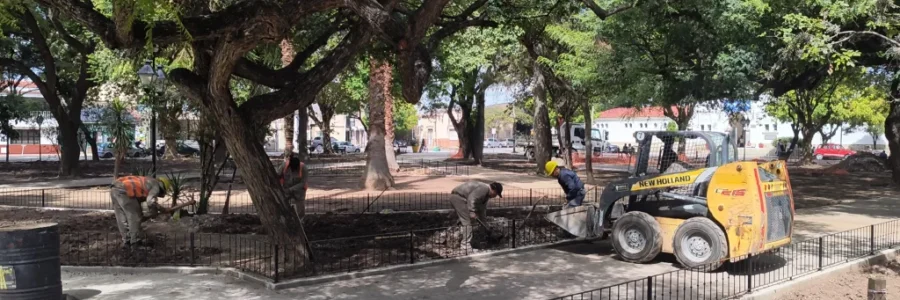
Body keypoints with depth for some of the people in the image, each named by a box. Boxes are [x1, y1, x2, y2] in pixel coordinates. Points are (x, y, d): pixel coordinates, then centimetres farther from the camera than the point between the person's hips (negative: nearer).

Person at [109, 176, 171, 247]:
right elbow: (150, 201, -13)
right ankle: (136, 241, 6)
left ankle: (127, 241, 22)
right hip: (123, 190, -9)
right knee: (134, 216, 2)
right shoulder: (155, 186, 3)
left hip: (114, 189, 9)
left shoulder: (146, 182, 30)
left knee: (121, 219, 16)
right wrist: (154, 213, 3)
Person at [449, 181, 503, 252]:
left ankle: (462, 240, 30)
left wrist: (484, 222, 25)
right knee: (467, 221, -11)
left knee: (465, 221, 21)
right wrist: (472, 212, -28)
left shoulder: (486, 194, 17)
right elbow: (471, 198, -27)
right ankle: (465, 245, -11)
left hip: (457, 197, 11)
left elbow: (482, 209, 24)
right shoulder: (484, 188, -15)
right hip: (458, 196, -11)